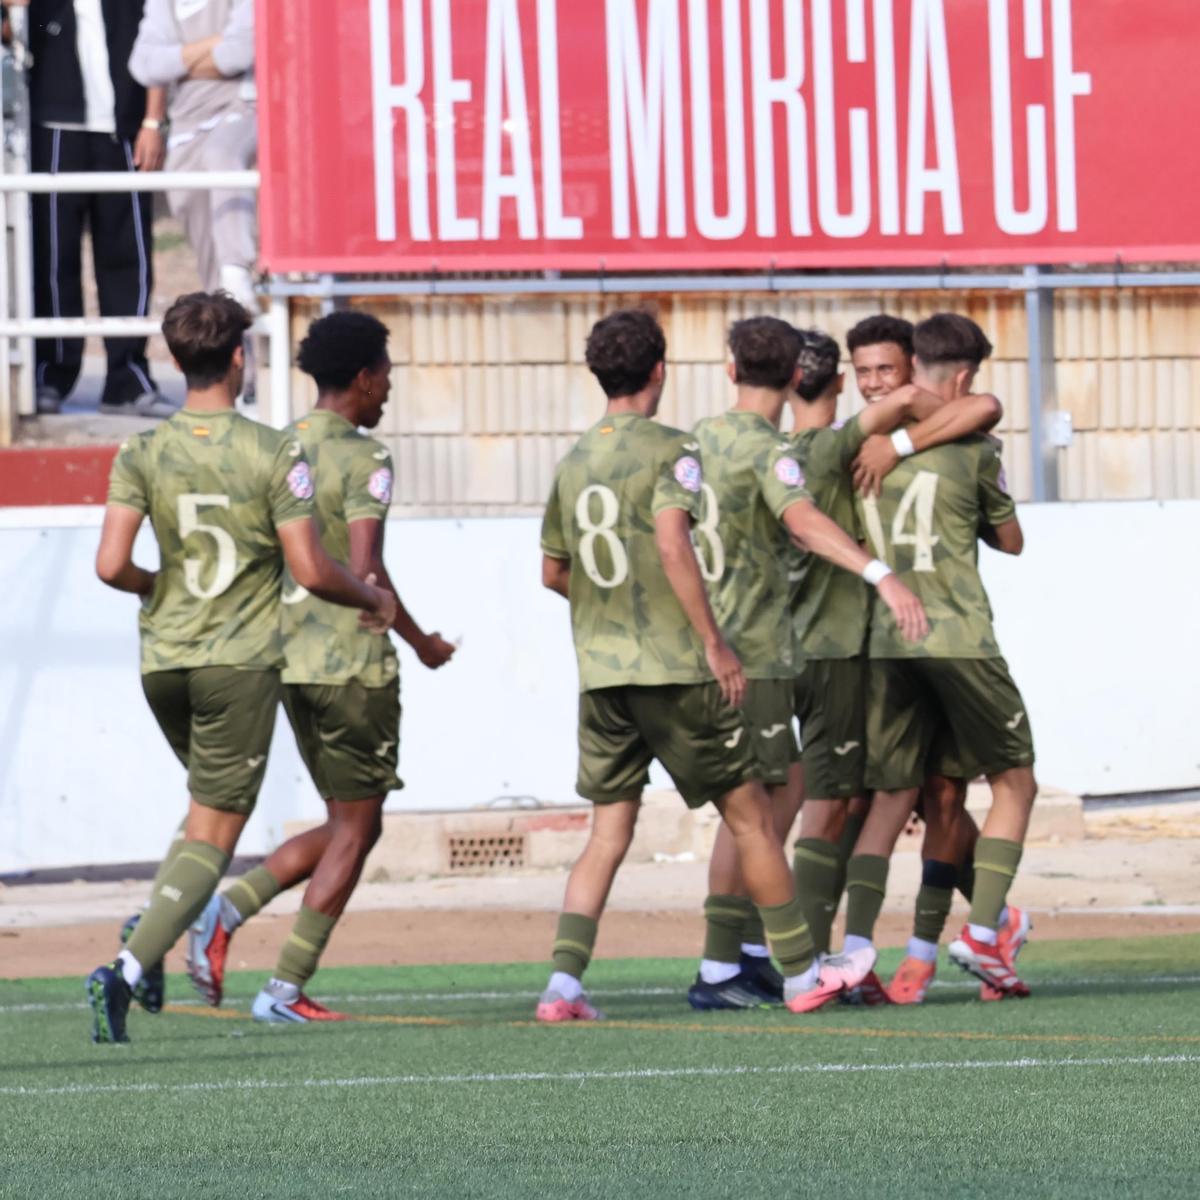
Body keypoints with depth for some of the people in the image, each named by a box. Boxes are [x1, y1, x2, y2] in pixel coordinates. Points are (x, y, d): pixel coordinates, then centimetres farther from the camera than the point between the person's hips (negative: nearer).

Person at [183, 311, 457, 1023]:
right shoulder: (364, 458, -12)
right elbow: (365, 571, -19)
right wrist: (420, 642, -6)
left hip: (290, 662, 8)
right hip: (354, 663, -8)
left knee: (350, 826, 17)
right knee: (355, 830, 2)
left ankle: (229, 910, -2)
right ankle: (287, 988, -3)